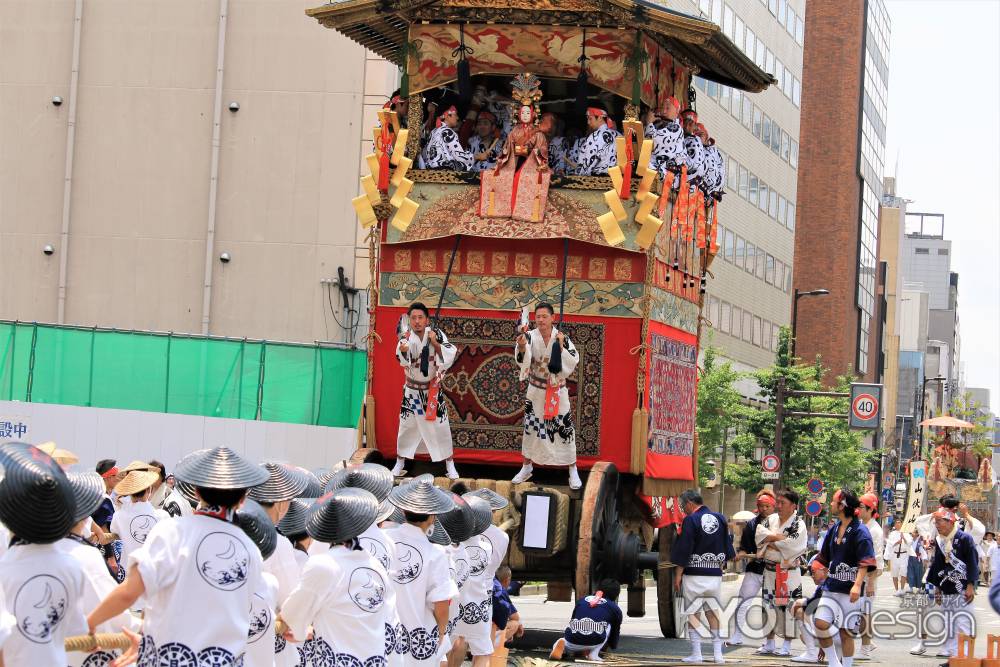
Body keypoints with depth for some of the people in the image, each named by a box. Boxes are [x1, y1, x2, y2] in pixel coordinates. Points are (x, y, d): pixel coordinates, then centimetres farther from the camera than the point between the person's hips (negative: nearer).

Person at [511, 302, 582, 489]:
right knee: (530, 428, 11)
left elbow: (573, 363, -13)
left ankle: (573, 471, 15)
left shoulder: (562, 338, -11)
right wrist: (521, 347, -50)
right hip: (536, 391, 1)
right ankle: (527, 467, 28)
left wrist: (561, 347, -24)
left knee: (565, 429, 2)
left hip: (558, 391, -1)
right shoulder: (530, 336, -13)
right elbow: (522, 360, -29)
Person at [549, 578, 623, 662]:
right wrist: (613, 645, 57)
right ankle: (593, 653, 10)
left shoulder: (582, 600, 30)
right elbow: (615, 632, 33)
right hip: (595, 642, -3)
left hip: (572, 642, 3)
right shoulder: (615, 608, 21)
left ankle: (562, 645, 2)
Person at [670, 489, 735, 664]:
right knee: (713, 613, 11)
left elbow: (683, 551, -11)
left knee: (692, 614, 2)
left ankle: (696, 654, 1)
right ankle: (717, 653, 7)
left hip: (694, 574, -5)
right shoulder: (720, 519, 7)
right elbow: (728, 550, 12)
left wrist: (677, 576, -6)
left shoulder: (691, 520, -9)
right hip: (715, 575, 5)